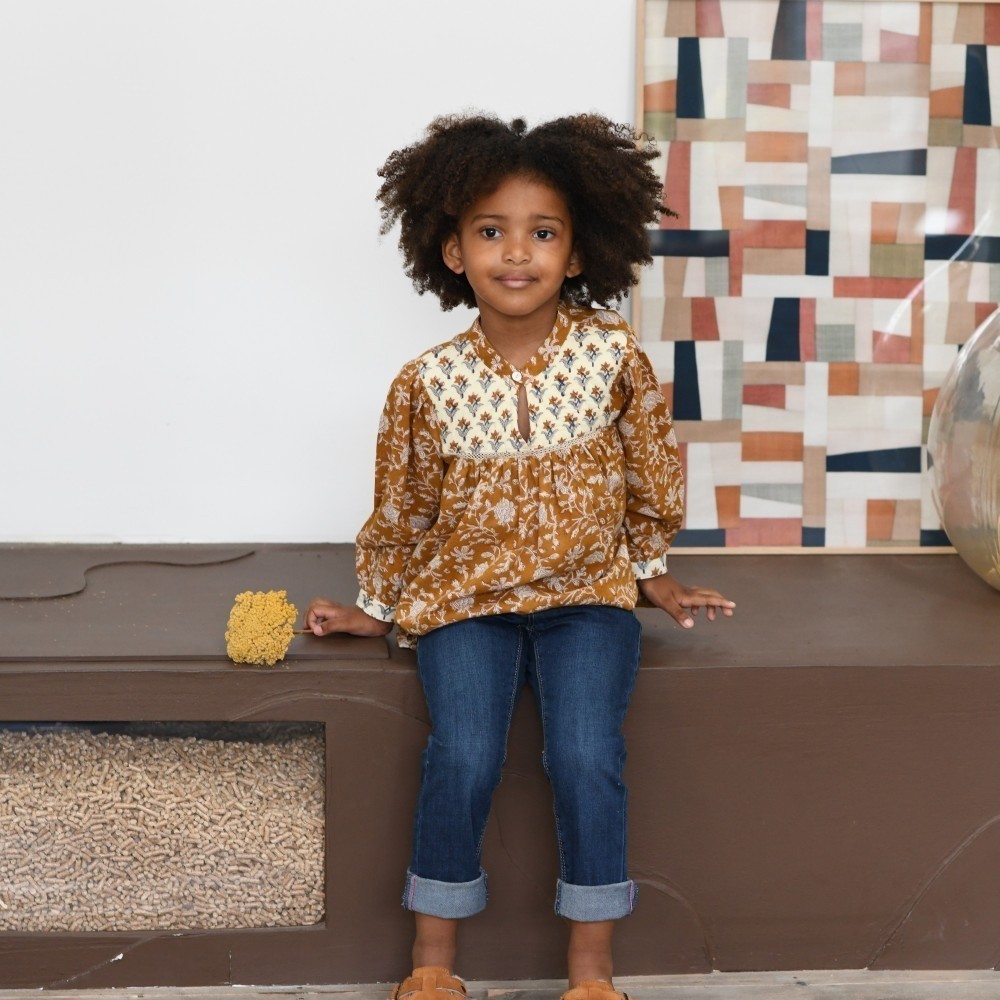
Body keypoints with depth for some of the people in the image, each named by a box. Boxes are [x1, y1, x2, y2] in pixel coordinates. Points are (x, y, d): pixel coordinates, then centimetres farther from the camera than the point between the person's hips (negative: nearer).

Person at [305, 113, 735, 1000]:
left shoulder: (613, 355, -7)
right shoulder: (429, 382, -7)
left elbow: (650, 474, 9)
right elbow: (402, 508, 7)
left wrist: (653, 572, 18)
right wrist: (378, 606, 15)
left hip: (587, 593, 0)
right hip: (465, 598, 0)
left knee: (587, 759, -20)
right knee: (464, 759, -21)